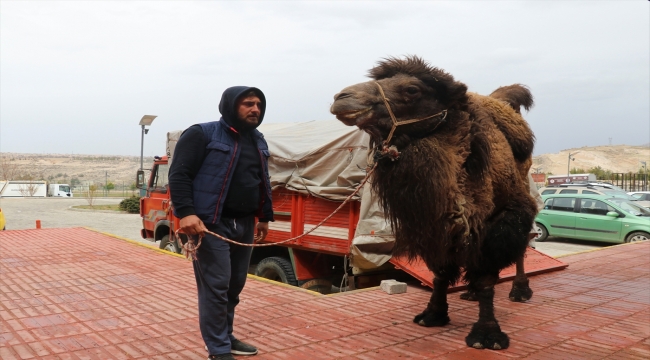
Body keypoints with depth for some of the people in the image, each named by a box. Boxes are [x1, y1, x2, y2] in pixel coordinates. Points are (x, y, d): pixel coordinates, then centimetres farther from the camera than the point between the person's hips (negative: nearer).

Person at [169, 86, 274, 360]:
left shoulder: (258, 141, 16)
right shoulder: (203, 134, -7)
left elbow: (263, 182, 24)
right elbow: (179, 174, -12)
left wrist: (264, 216, 21)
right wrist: (185, 212, -23)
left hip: (244, 225, 8)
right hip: (212, 224, -7)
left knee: (235, 286, 15)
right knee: (215, 287, -4)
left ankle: (225, 337, 31)